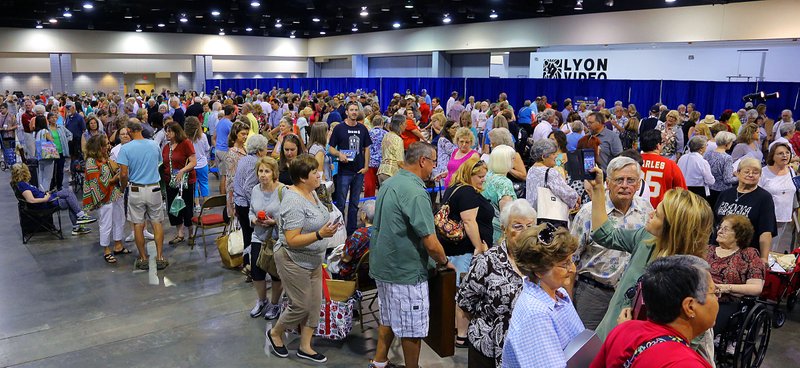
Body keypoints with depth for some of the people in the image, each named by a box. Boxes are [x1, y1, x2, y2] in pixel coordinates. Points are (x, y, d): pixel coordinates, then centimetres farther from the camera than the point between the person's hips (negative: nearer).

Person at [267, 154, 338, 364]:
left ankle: (305, 347, 25)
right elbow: (292, 240, -28)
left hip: (313, 261, 9)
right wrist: (320, 234, -33)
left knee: (314, 304, 12)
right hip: (294, 262, -9)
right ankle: (275, 333, 29)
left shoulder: (311, 192, 3)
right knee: (301, 306, 3)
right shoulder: (294, 202, -25)